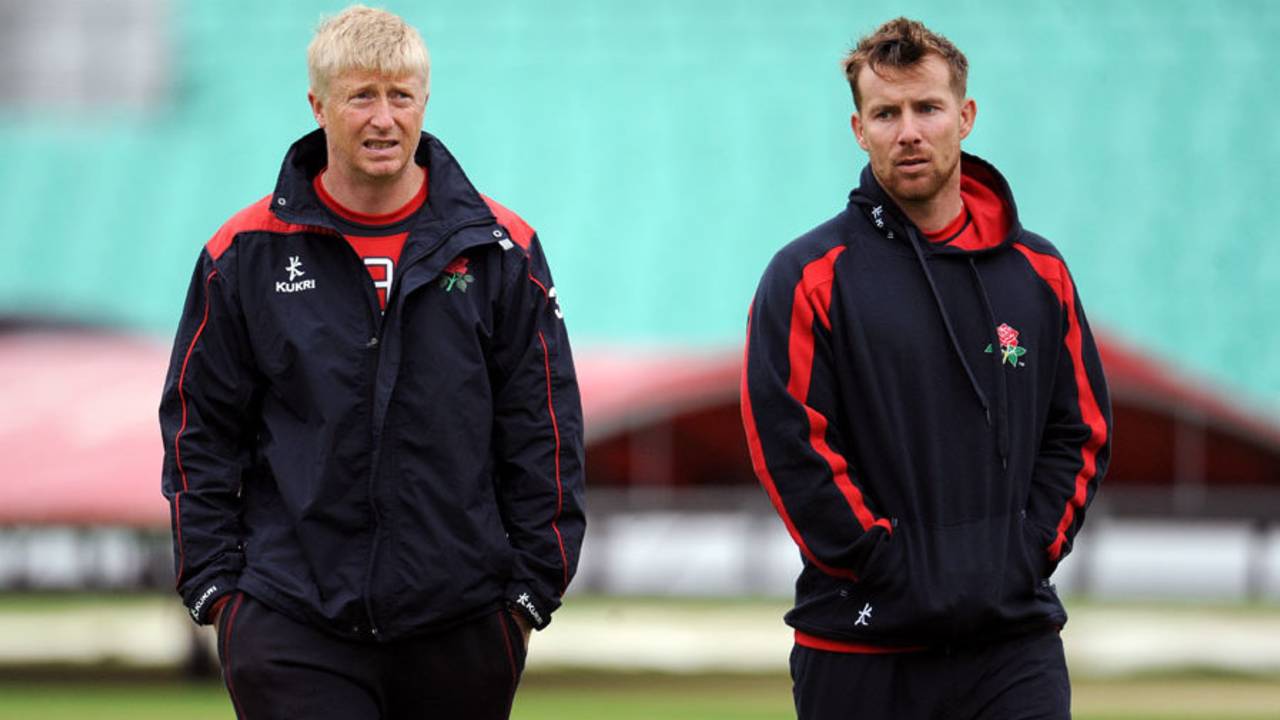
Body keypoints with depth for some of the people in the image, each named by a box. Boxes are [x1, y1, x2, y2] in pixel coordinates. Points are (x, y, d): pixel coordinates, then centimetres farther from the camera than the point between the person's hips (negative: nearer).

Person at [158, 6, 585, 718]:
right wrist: (213, 582, 0)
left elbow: (543, 435, 7)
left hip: (462, 626, 1)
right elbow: (200, 433, 7)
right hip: (292, 625, -1)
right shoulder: (246, 253, 2)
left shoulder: (501, 250, 4)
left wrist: (534, 583, 2)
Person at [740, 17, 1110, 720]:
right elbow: (788, 447, -8)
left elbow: (1081, 430, 13)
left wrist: (1031, 552, -2)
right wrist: (891, 569, -13)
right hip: (859, 651, -2)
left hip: (1015, 643, 2)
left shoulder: (1038, 272, 11)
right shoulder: (810, 278, -1)